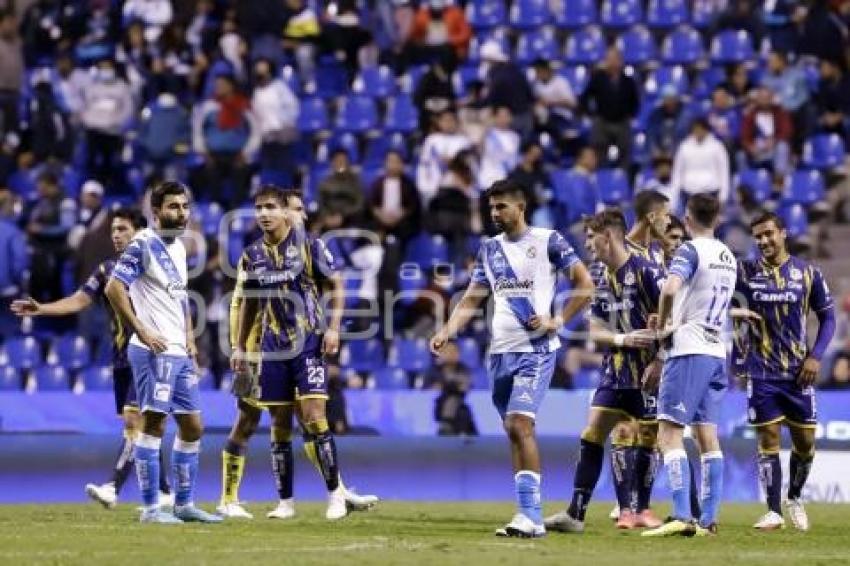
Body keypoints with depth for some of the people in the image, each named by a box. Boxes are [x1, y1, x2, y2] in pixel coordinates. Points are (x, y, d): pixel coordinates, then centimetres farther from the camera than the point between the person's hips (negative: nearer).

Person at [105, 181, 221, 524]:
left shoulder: (178, 247, 16)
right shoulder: (143, 244, -10)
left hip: (180, 354, 9)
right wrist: (142, 332, -18)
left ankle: (184, 503, 20)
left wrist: (189, 337, 15)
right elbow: (114, 289, -18)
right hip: (154, 352, -9)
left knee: (192, 428, 12)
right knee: (154, 424, -8)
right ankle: (150, 508, -4)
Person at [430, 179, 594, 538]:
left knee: (520, 423, -19)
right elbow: (472, 299, 15)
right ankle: (530, 515, 13)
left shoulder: (547, 241, -3)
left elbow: (585, 285, -2)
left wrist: (558, 321, -10)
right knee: (513, 431, 8)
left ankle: (530, 514, -20)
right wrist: (447, 332, 0)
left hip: (536, 349, -7)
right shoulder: (489, 249, 13)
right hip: (500, 350, 7)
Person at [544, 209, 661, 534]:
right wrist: (624, 339, -10)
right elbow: (595, 331, 10)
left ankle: (640, 509, 9)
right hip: (616, 370, 7)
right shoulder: (600, 278, 11)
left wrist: (660, 361, -18)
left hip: (648, 372, -7)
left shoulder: (646, 272, -12)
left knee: (648, 440, -2)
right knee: (592, 436, 2)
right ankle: (576, 513, 3)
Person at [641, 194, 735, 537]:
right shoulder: (728, 257, 15)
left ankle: (682, 516, -20)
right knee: (707, 437, 9)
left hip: (689, 352, -8)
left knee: (669, 434, -9)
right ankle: (708, 520, 8)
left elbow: (670, 289, -28)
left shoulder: (690, 251, -10)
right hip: (716, 352, 8)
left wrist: (661, 326, -12)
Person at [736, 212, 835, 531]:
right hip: (762, 373, -1)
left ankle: (795, 498, 29)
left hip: (798, 372, 1)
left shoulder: (808, 273, 0)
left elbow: (827, 317, 6)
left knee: (805, 442, 5)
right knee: (768, 440, -3)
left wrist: (816, 356, -4)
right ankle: (773, 512, 3)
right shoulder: (746, 272, -1)